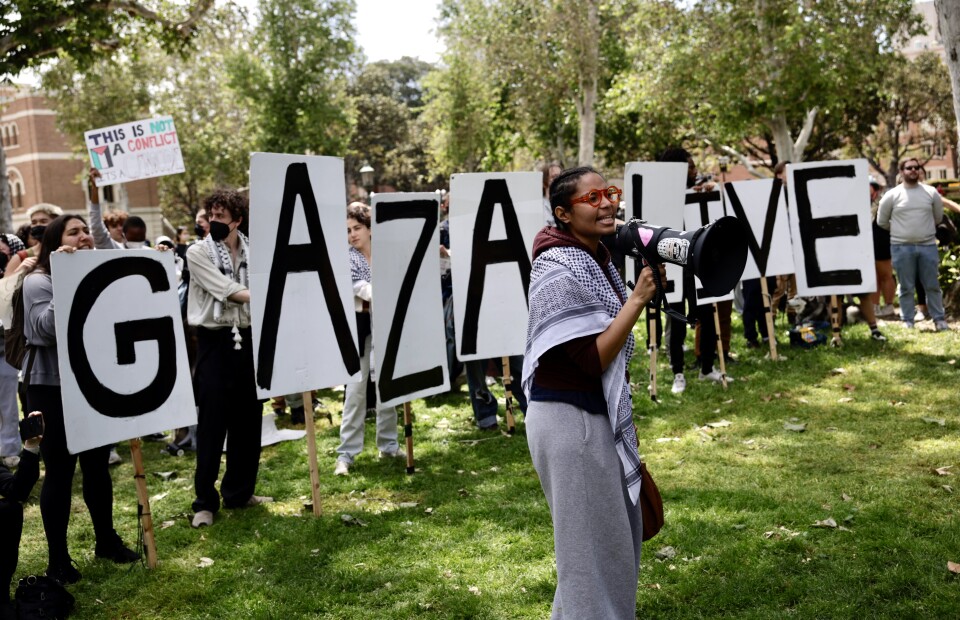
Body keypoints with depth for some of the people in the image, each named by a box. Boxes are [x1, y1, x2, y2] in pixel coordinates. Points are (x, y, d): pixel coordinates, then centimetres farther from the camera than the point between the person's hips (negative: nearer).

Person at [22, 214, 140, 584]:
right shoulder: (38, 281, -9)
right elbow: (46, 329, -25)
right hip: (52, 387, -5)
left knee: (97, 464, 14)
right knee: (59, 471, 1)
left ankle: (107, 540, 30)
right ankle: (58, 559, 12)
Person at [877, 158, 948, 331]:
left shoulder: (931, 193, 4)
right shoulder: (892, 196, -1)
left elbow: (938, 217, 16)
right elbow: (882, 222, 7)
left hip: (928, 245, 1)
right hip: (902, 247, -1)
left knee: (932, 286, 5)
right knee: (906, 287, 4)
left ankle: (939, 319, 13)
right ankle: (907, 321, 11)